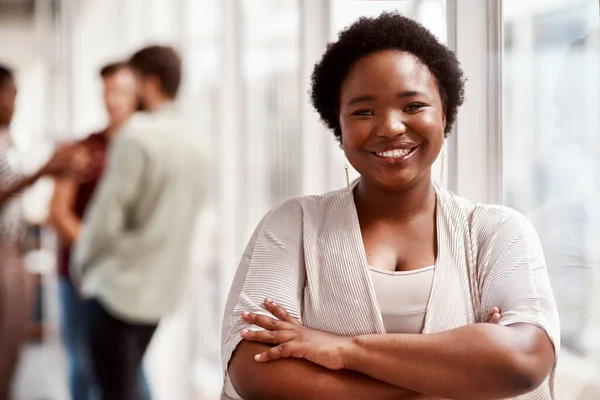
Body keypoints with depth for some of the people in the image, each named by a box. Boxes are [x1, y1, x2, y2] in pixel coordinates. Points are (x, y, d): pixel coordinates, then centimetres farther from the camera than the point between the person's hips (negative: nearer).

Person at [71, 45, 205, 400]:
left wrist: (82, 264, 0)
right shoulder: (192, 141, 7)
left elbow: (108, 215, -16)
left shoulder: (137, 135, -16)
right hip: (161, 289, 8)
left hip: (119, 288, -8)